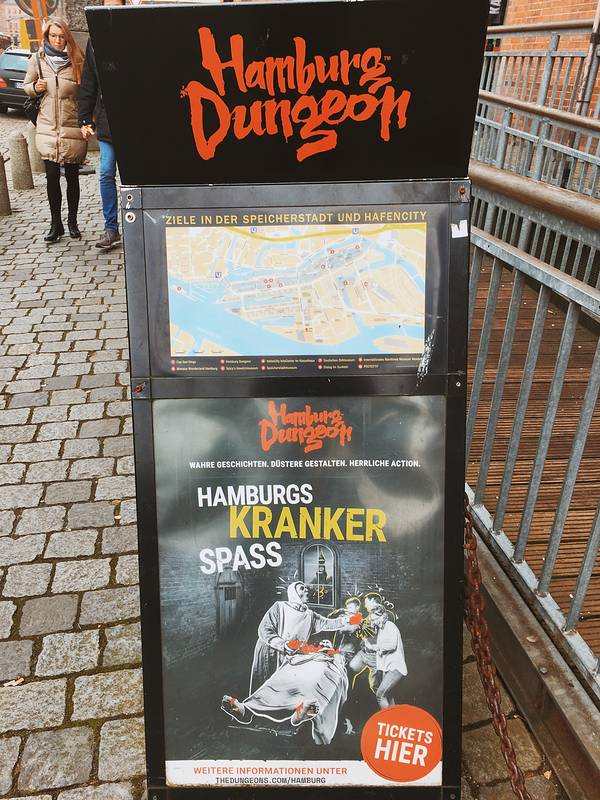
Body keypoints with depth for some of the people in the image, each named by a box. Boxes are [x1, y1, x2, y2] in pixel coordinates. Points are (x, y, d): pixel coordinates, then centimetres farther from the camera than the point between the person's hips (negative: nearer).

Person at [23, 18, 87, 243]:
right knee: (52, 176, -2)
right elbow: (26, 85, 17)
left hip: (72, 128, -1)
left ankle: (72, 222, 20)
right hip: (48, 127, 1)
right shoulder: (37, 60, 6)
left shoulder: (77, 60, -1)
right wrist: (36, 87, -5)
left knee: (72, 175, 6)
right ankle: (56, 224, 8)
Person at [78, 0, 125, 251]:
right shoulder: (95, 42, 8)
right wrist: (85, 120, 7)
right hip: (106, 121, 3)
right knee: (106, 174, 0)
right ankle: (111, 228, 8)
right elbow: (87, 85, 11)